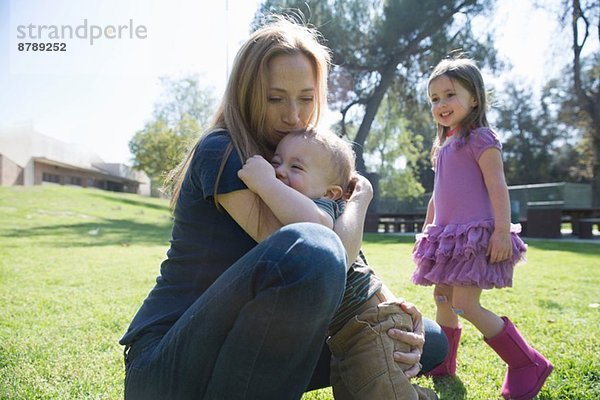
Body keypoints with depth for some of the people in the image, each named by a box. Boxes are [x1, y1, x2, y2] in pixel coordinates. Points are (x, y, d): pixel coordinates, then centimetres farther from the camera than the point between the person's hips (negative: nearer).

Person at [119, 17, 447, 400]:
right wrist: (361, 196, -5)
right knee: (309, 248, -37)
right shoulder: (219, 152, -14)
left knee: (431, 344, 10)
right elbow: (312, 257, -24)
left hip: (251, 352, 8)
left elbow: (343, 262, 8)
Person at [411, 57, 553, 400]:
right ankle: (442, 364, 27)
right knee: (442, 299, 12)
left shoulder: (480, 138, -6)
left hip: (475, 234, -8)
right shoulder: (444, 146, 19)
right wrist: (427, 230, 24)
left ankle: (529, 365, 0)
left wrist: (503, 230, -22)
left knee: (465, 305, -14)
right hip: (448, 235, 9)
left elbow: (497, 186, -14)